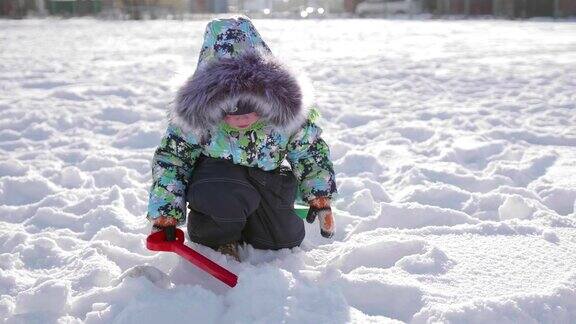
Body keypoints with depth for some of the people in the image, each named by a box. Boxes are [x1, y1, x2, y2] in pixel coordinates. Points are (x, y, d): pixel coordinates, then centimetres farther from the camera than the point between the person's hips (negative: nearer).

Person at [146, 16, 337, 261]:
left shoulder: (287, 111, -21)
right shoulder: (195, 113, -25)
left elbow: (311, 152, -3)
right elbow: (170, 159, -13)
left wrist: (321, 200, -1)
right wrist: (164, 217, -17)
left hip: (268, 174, 4)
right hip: (215, 171, -3)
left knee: (285, 240, -1)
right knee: (226, 196, -37)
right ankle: (216, 240, -3)